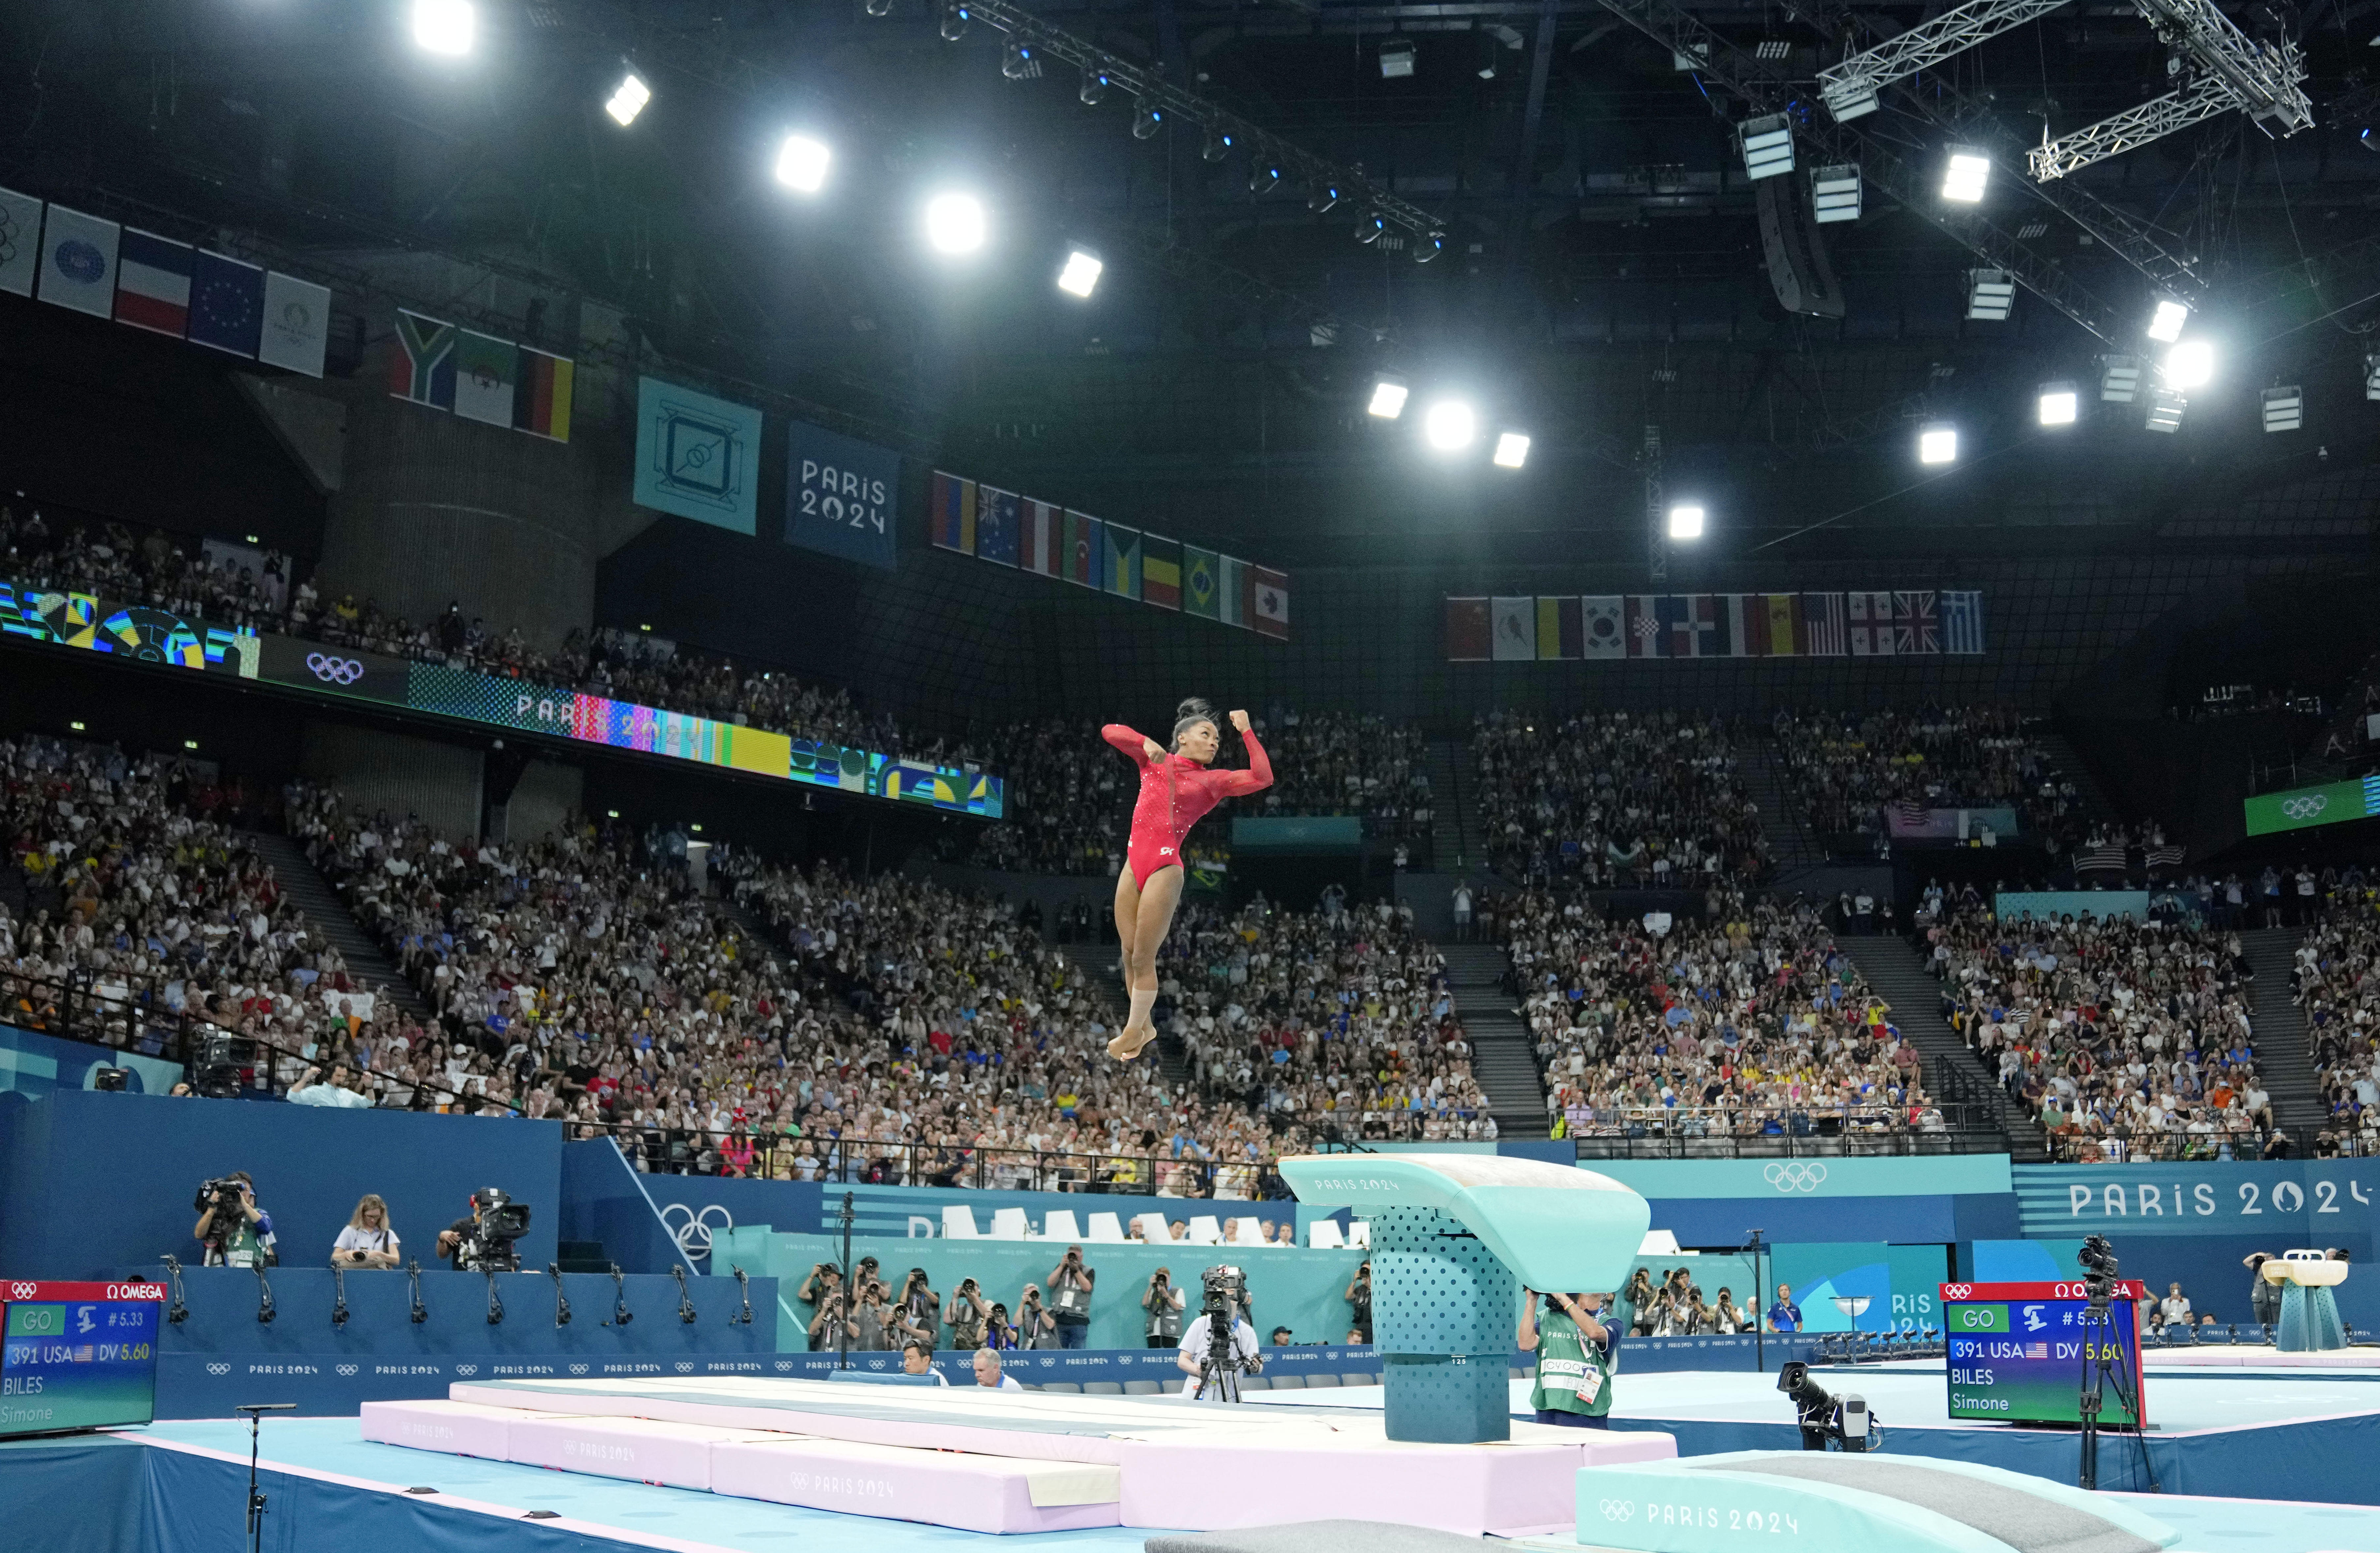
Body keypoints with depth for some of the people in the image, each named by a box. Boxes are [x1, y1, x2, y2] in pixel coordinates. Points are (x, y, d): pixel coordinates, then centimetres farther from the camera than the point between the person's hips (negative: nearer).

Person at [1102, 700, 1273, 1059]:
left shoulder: (1212, 781, 6)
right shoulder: (1154, 760, 13)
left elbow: (1263, 778, -7)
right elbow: (1110, 732, 8)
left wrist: (1246, 732, -5)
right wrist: (1145, 743, -6)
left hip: (1164, 868, -4)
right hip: (1134, 864, 4)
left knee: (1143, 958, 0)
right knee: (1129, 953, 10)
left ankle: (1133, 1031, 18)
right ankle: (1145, 1026, 28)